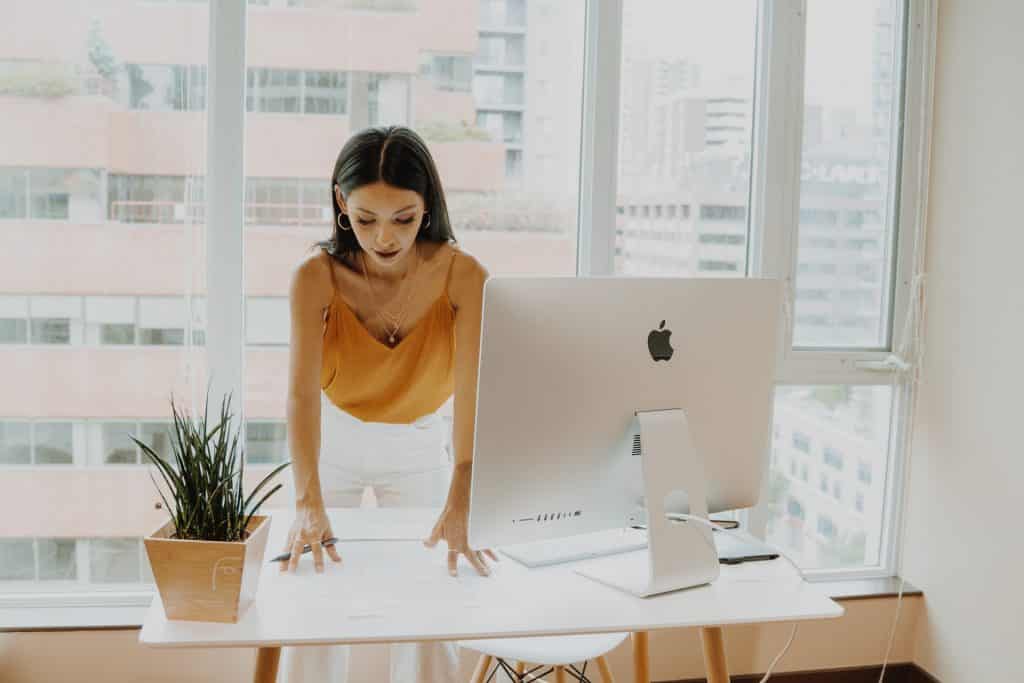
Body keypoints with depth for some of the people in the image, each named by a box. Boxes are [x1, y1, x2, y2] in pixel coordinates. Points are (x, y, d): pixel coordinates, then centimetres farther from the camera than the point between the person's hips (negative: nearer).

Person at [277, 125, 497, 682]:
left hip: (418, 448, 1)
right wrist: (307, 504, -48)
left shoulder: (463, 276, -25)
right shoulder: (316, 276, -25)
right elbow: (302, 390, -35)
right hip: (333, 444, 0)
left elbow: (473, 393, -33)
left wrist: (460, 506, -46)